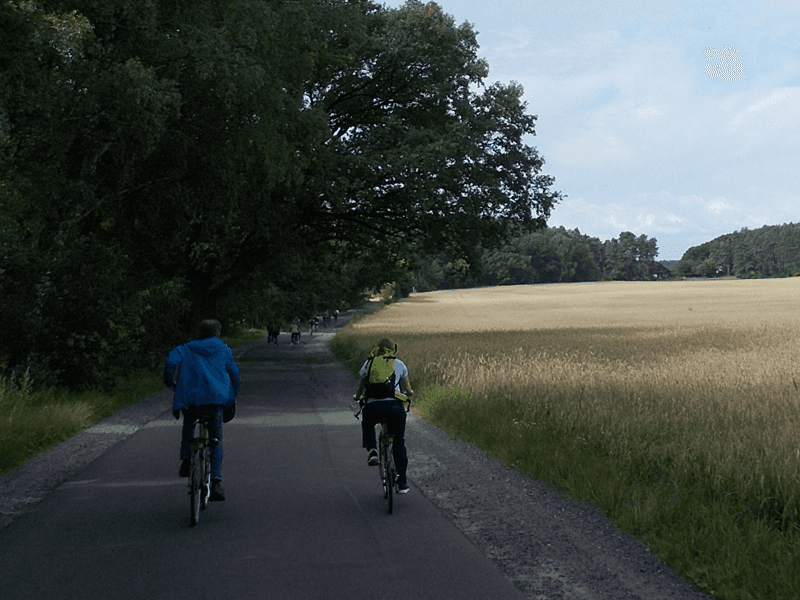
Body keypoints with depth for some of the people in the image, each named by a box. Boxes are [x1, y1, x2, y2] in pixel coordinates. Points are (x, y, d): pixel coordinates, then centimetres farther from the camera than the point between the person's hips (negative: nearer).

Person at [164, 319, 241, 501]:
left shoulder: (187, 348, 14)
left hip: (191, 399, 1)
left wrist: (170, 382, 10)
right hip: (216, 399, -1)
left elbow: (171, 361, -5)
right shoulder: (223, 349, 16)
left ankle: (186, 460, 13)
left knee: (188, 425, 32)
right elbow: (235, 374, 15)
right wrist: (233, 397, 29)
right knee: (216, 440, 8)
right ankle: (216, 482, -7)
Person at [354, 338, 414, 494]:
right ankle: (402, 483, 17)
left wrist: (357, 397, 42)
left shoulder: (367, 364, 15)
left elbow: (360, 389, 20)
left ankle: (372, 451, 11)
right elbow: (407, 389, 19)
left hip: (373, 407, 0)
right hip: (395, 406, 0)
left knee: (367, 424, 36)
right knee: (399, 444, 17)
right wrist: (410, 393, 42)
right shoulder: (399, 364, 14)